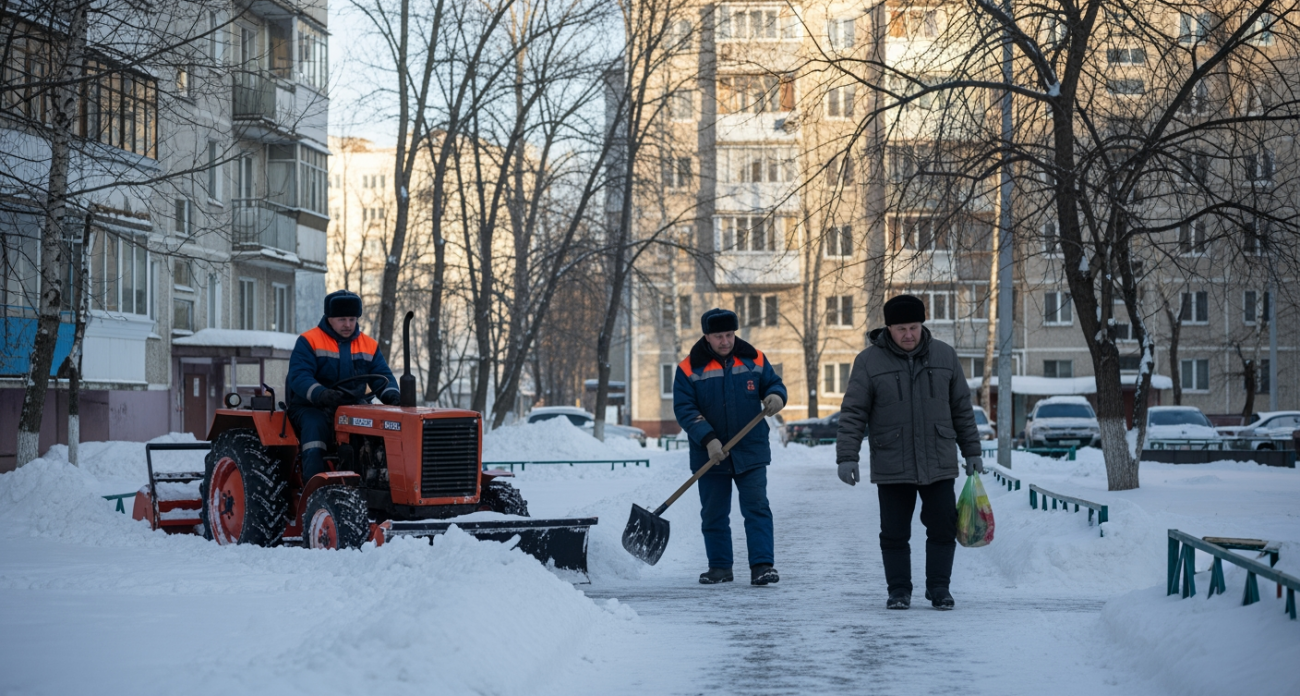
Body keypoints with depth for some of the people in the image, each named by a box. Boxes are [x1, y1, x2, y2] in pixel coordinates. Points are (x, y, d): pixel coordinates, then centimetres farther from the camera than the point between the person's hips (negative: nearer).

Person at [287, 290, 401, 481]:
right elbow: (299, 376, -15)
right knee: (315, 425, -36)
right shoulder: (309, 342, -3)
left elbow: (382, 377, 6)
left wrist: (392, 395, -18)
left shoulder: (369, 346, 12)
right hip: (311, 408, -4)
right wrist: (320, 394, -35)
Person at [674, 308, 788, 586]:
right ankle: (719, 566, 19)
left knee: (757, 509, -6)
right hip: (709, 455, 0)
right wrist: (708, 439, -19)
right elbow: (684, 409, -8)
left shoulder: (753, 359, 2)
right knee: (713, 514, 7)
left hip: (751, 452, 0)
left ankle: (762, 564, -5)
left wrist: (776, 396, -13)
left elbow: (773, 383, 13)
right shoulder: (690, 368, -5)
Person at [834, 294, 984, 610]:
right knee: (894, 535, 3)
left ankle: (939, 587, 15)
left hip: (939, 465, 2)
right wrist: (847, 456, -10)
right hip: (892, 469, -1)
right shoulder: (869, 361, -3)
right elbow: (853, 414, -2)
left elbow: (962, 408, 11)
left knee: (943, 529, 2)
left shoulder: (944, 356, 5)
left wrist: (972, 452, 11)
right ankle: (899, 590, 15)